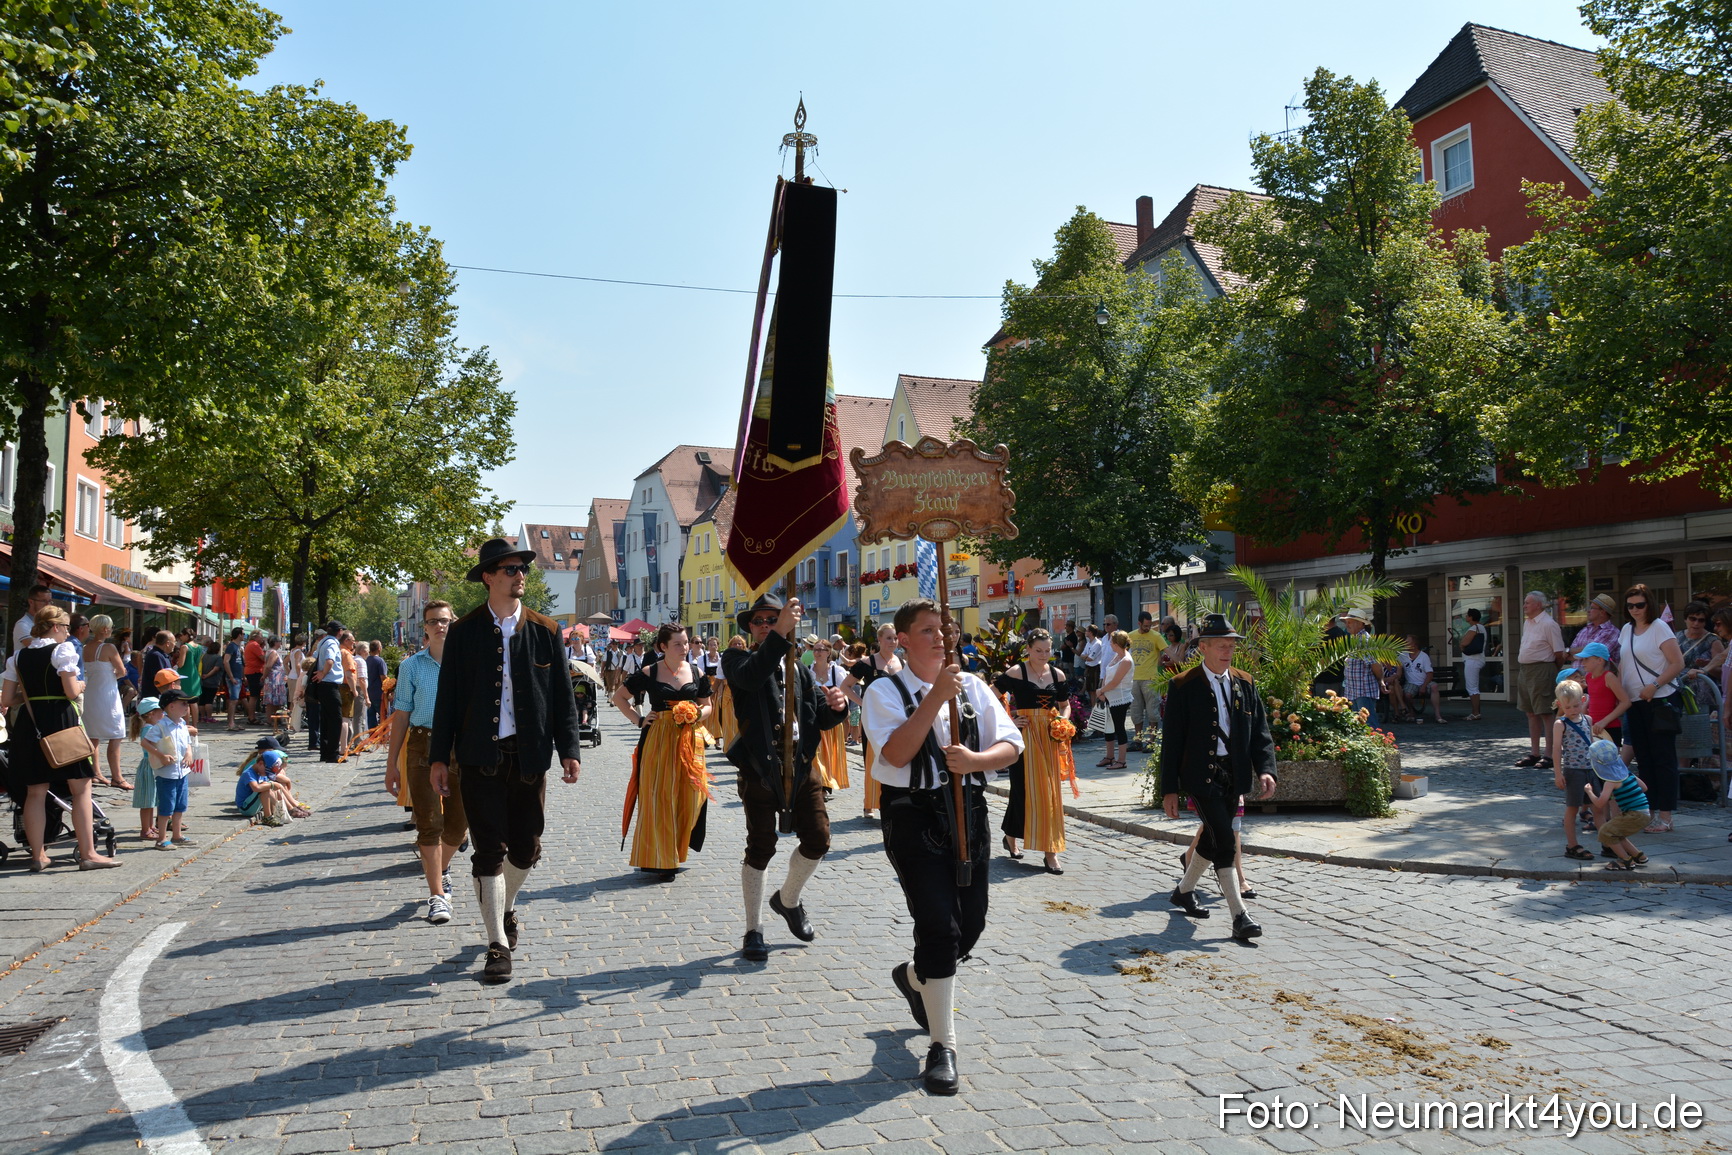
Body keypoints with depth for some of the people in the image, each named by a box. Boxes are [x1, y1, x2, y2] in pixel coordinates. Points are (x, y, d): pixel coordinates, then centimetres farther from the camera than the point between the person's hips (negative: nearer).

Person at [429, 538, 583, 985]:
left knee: (525, 848, 10)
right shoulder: (464, 632, 2)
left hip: (529, 756, 2)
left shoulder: (545, 631, 4)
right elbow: (448, 697, 3)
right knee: (488, 851, -1)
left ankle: (505, 908, 39)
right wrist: (439, 757, -1)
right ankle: (498, 944, 7)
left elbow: (563, 696, 6)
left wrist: (569, 750, -1)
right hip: (480, 758, -1)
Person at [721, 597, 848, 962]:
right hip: (759, 767, -4)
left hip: (802, 764, 4)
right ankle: (753, 931, 16)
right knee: (761, 847, 1)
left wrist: (835, 706, -16)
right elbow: (751, 676, -26)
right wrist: (780, 634, -36)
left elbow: (822, 718, 8)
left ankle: (788, 900, 32)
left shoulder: (800, 669, 14)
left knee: (818, 839, 3)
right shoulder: (738, 659, 0)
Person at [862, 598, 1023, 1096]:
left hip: (968, 811, 5)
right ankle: (942, 1046, 7)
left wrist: (976, 759, -19)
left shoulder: (972, 686, 8)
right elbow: (897, 754, -20)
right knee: (939, 925, -9)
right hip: (914, 816, -5)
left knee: (971, 924, 11)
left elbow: (1011, 745, 1)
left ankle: (913, 977, 43)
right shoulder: (885, 691, -5)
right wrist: (936, 696, -23)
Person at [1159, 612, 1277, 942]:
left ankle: (1184, 891, 38)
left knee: (1212, 838, 16)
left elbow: (1260, 732, 6)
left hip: (1234, 775, 5)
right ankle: (1239, 915, -9)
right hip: (1201, 775, -5)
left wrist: (1265, 769, -11)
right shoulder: (1183, 686, -7)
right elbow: (1172, 740, -6)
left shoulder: (1245, 683, 7)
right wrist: (1169, 789, -8)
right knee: (1225, 840, -13)